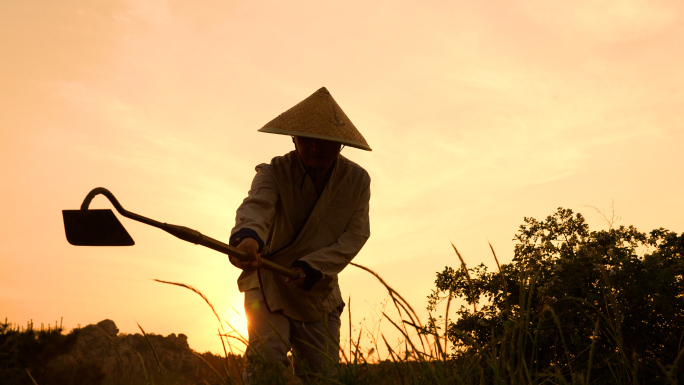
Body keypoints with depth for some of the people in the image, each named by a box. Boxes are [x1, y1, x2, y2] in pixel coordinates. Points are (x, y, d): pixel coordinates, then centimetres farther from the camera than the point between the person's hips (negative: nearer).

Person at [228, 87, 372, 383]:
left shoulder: (357, 180, -7)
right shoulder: (275, 172, -16)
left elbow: (355, 235, -12)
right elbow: (257, 204, -36)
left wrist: (312, 266, -28)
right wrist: (248, 236, -61)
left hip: (320, 294, 3)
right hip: (270, 285, -3)